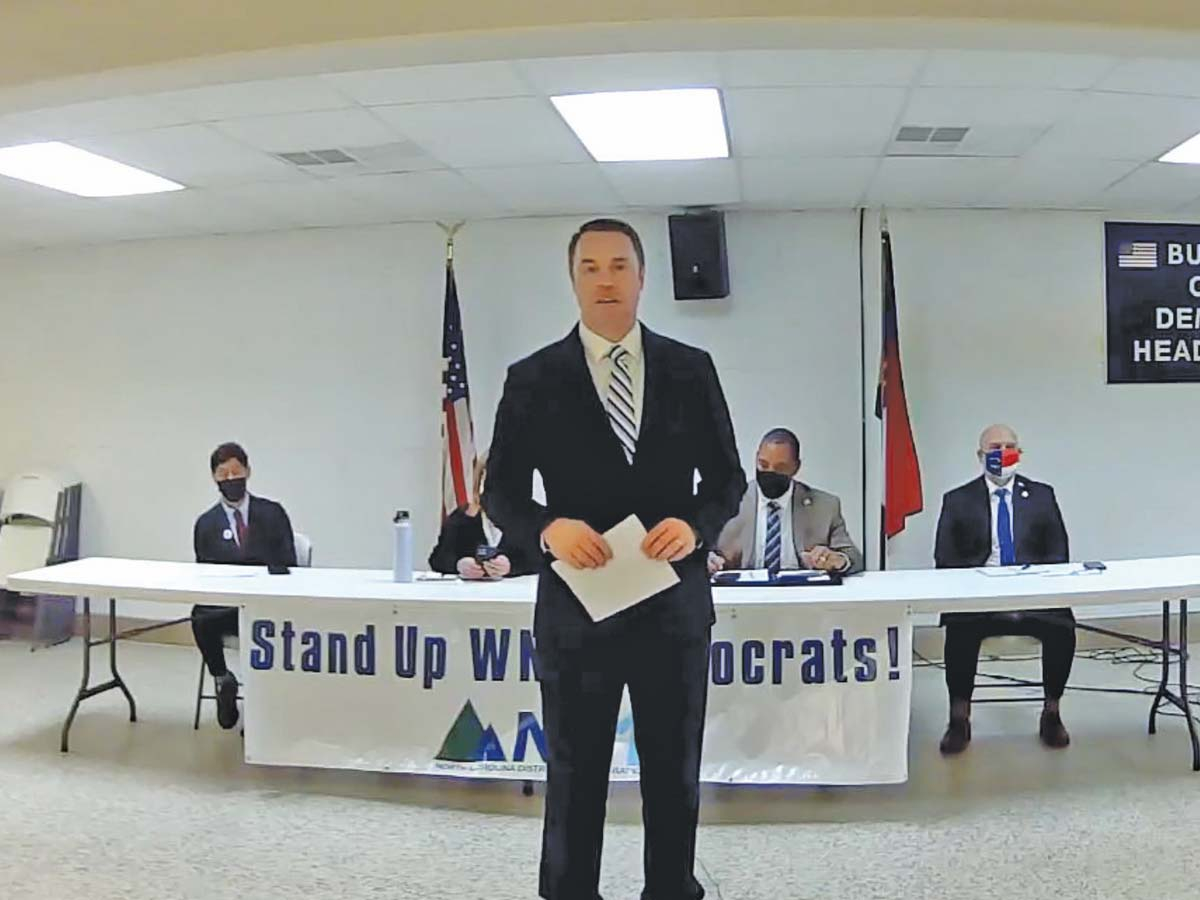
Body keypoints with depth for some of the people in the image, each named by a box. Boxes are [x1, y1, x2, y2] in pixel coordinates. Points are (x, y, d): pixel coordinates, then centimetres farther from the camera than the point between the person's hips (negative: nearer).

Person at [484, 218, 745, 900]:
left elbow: (727, 477, 5)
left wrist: (695, 524, -15)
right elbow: (501, 490, 0)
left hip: (673, 605, 2)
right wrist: (548, 526, -20)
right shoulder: (533, 379, -1)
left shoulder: (692, 369, 3)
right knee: (574, 777, 13)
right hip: (576, 607, -1)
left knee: (675, 775, 16)